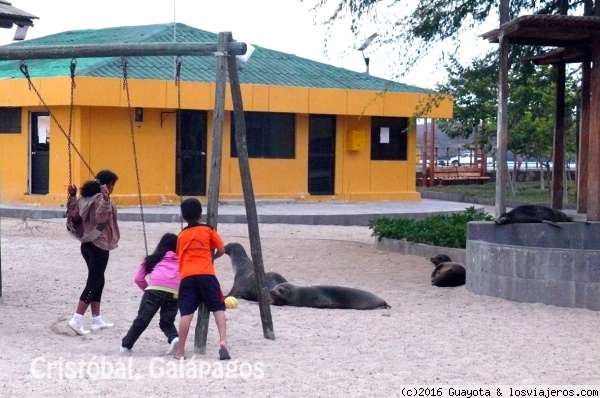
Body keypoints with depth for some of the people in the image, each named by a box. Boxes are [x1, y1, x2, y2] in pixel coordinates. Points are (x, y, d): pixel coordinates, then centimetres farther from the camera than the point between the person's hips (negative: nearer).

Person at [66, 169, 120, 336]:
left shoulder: (85, 197, 9)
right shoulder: (101, 199, -16)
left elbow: (73, 213, 13)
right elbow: (101, 217, -33)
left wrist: (72, 196, 18)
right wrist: (106, 198, -45)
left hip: (87, 244, 9)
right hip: (99, 246, -9)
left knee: (97, 280, 17)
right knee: (93, 283, -6)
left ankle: (97, 320, 22)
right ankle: (77, 319, -12)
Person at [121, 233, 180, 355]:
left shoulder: (154, 259, 26)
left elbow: (137, 278, 22)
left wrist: (148, 288, 35)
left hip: (156, 289, -1)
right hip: (174, 293, 1)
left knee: (142, 320, 10)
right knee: (167, 322, 17)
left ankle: (126, 345, 13)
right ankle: (174, 338, -9)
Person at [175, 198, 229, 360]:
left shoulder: (181, 235, 18)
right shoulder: (208, 230, 11)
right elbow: (221, 250, 11)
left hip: (187, 276, 2)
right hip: (206, 274, -2)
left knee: (186, 313, -3)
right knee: (218, 308, 2)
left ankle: (180, 351, -2)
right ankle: (223, 341, -16)